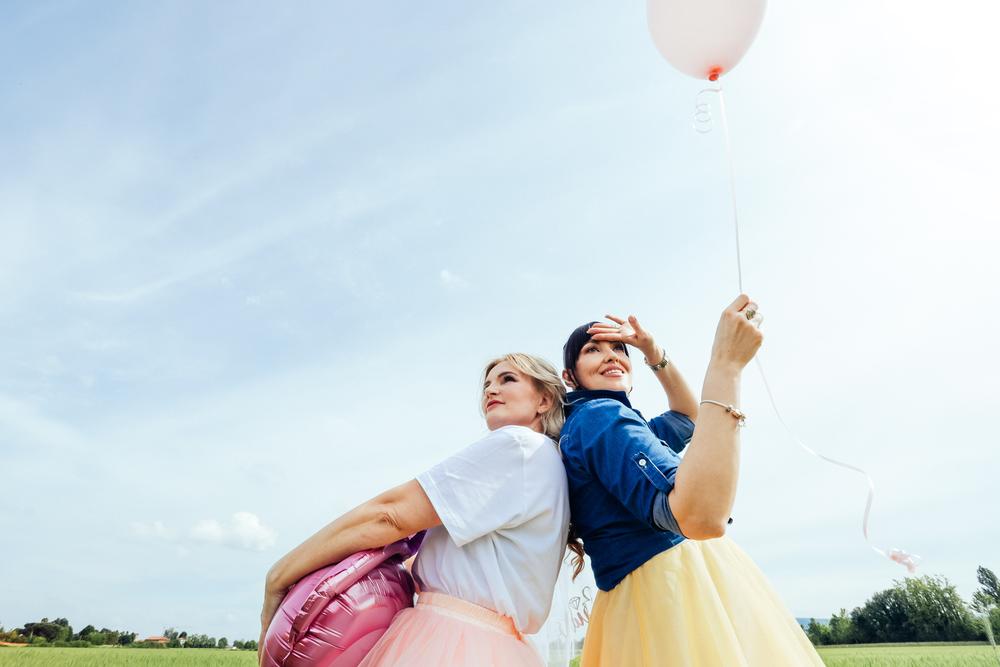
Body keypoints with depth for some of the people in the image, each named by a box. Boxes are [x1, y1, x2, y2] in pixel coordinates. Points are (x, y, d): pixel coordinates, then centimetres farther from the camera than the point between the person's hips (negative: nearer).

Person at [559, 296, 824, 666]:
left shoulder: (606, 421, 17)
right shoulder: (600, 416, -15)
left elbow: (688, 417, 31)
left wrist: (654, 353, 16)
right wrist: (725, 365, -26)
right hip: (672, 590, -10)